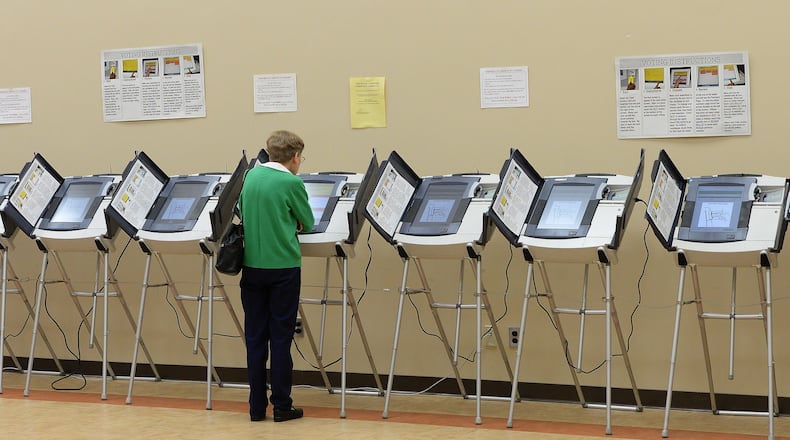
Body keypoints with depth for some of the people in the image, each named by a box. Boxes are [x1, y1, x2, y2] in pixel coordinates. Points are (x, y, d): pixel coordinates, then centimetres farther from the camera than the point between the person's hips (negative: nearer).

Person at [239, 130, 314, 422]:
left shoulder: (251, 176, 6)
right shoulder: (292, 183, -10)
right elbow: (308, 223, 2)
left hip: (252, 266, 5)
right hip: (283, 267, -5)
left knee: (255, 337, 9)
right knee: (281, 338, 3)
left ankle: (257, 406, 13)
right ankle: (282, 406, 8)